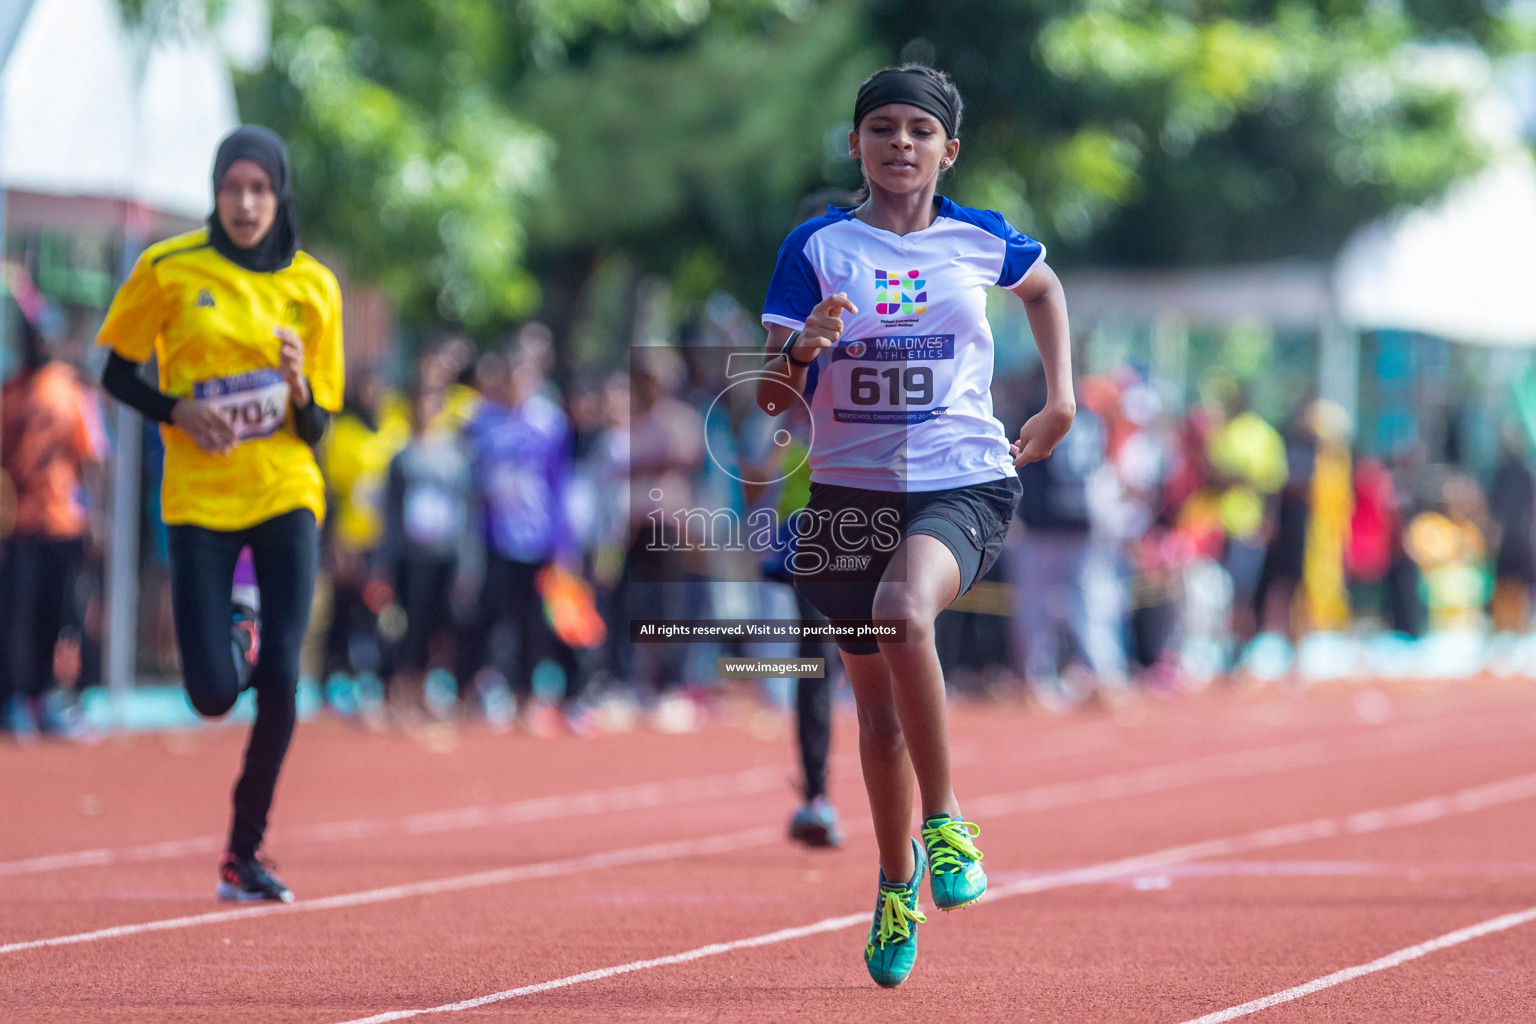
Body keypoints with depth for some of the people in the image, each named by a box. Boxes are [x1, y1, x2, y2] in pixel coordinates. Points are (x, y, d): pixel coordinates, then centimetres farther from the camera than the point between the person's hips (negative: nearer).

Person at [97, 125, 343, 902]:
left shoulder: (312, 286, 2)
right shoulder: (169, 269, -2)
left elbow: (316, 428, 6)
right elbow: (116, 373, 6)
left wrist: (297, 387, -17)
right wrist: (178, 412, -12)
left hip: (285, 495, 1)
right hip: (199, 500, -1)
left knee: (281, 680, -13)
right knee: (214, 695, -9)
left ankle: (244, 853, 4)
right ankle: (225, 642, 31)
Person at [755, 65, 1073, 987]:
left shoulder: (982, 240, 3)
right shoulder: (817, 247, 0)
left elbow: (1044, 286, 28)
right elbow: (773, 398, -3)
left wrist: (1062, 399, 19)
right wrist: (803, 350, -25)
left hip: (964, 483, -2)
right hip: (851, 490, 2)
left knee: (904, 612, -33)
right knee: (877, 705, 8)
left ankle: (943, 820, -17)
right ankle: (898, 884, 29)